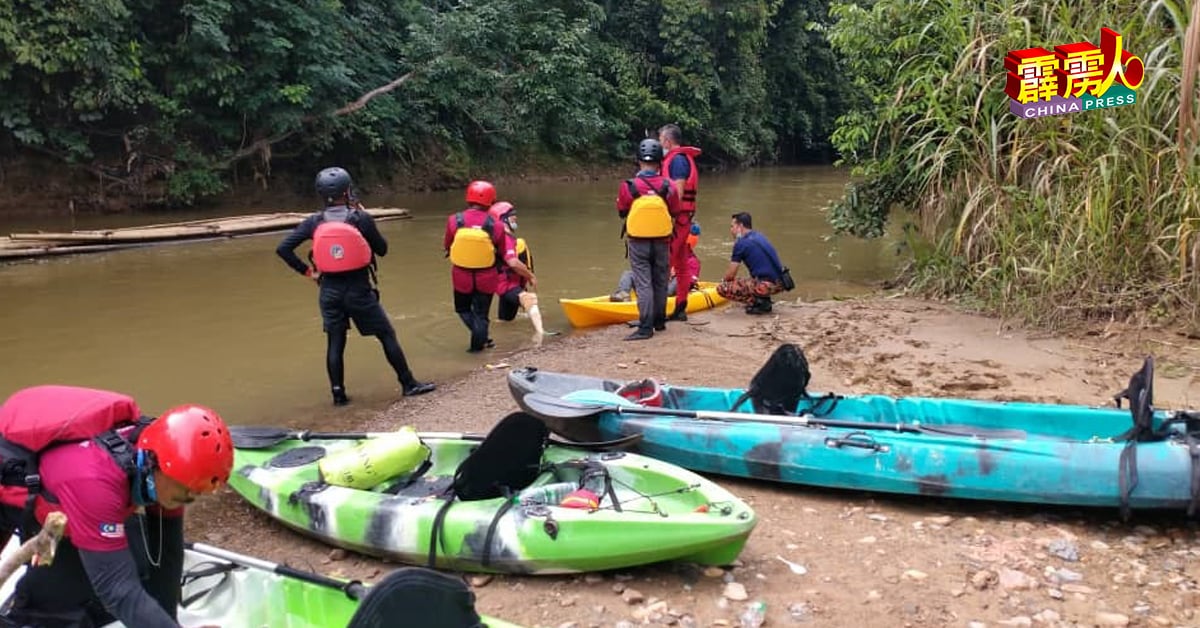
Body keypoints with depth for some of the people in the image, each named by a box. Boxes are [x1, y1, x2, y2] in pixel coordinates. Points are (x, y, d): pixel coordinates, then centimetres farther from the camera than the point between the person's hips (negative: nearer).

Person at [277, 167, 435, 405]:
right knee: (387, 335, 7)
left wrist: (306, 270, 3)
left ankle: (338, 394, 15)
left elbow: (283, 249, -4)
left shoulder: (314, 222, -2)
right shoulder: (361, 218, -10)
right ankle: (408, 384, 13)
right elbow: (382, 249, 2)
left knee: (335, 343, 11)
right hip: (359, 289, -3)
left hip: (330, 291, 3)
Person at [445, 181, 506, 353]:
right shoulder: (496, 226, -17)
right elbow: (501, 254, -4)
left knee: (463, 308, 23)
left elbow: (446, 246, 1)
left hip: (462, 276, 1)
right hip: (486, 278, -1)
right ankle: (478, 343, 22)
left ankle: (481, 338, 9)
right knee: (481, 312, 17)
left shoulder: (454, 221, -14)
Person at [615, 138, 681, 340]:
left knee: (643, 283, 0)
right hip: (661, 242, 2)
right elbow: (675, 214, 3)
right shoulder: (668, 186, -8)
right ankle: (659, 321, 27)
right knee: (660, 282, 16)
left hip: (637, 242, -2)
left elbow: (622, 212, 1)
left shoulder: (628, 186, -13)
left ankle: (646, 327, -6)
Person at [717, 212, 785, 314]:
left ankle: (758, 302, -7)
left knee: (722, 288, -5)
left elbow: (730, 275, -3)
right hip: (780, 283, 9)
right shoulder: (760, 237, 18)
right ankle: (764, 300, 13)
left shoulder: (741, 243, -6)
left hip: (766, 285, -8)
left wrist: (725, 281, 18)